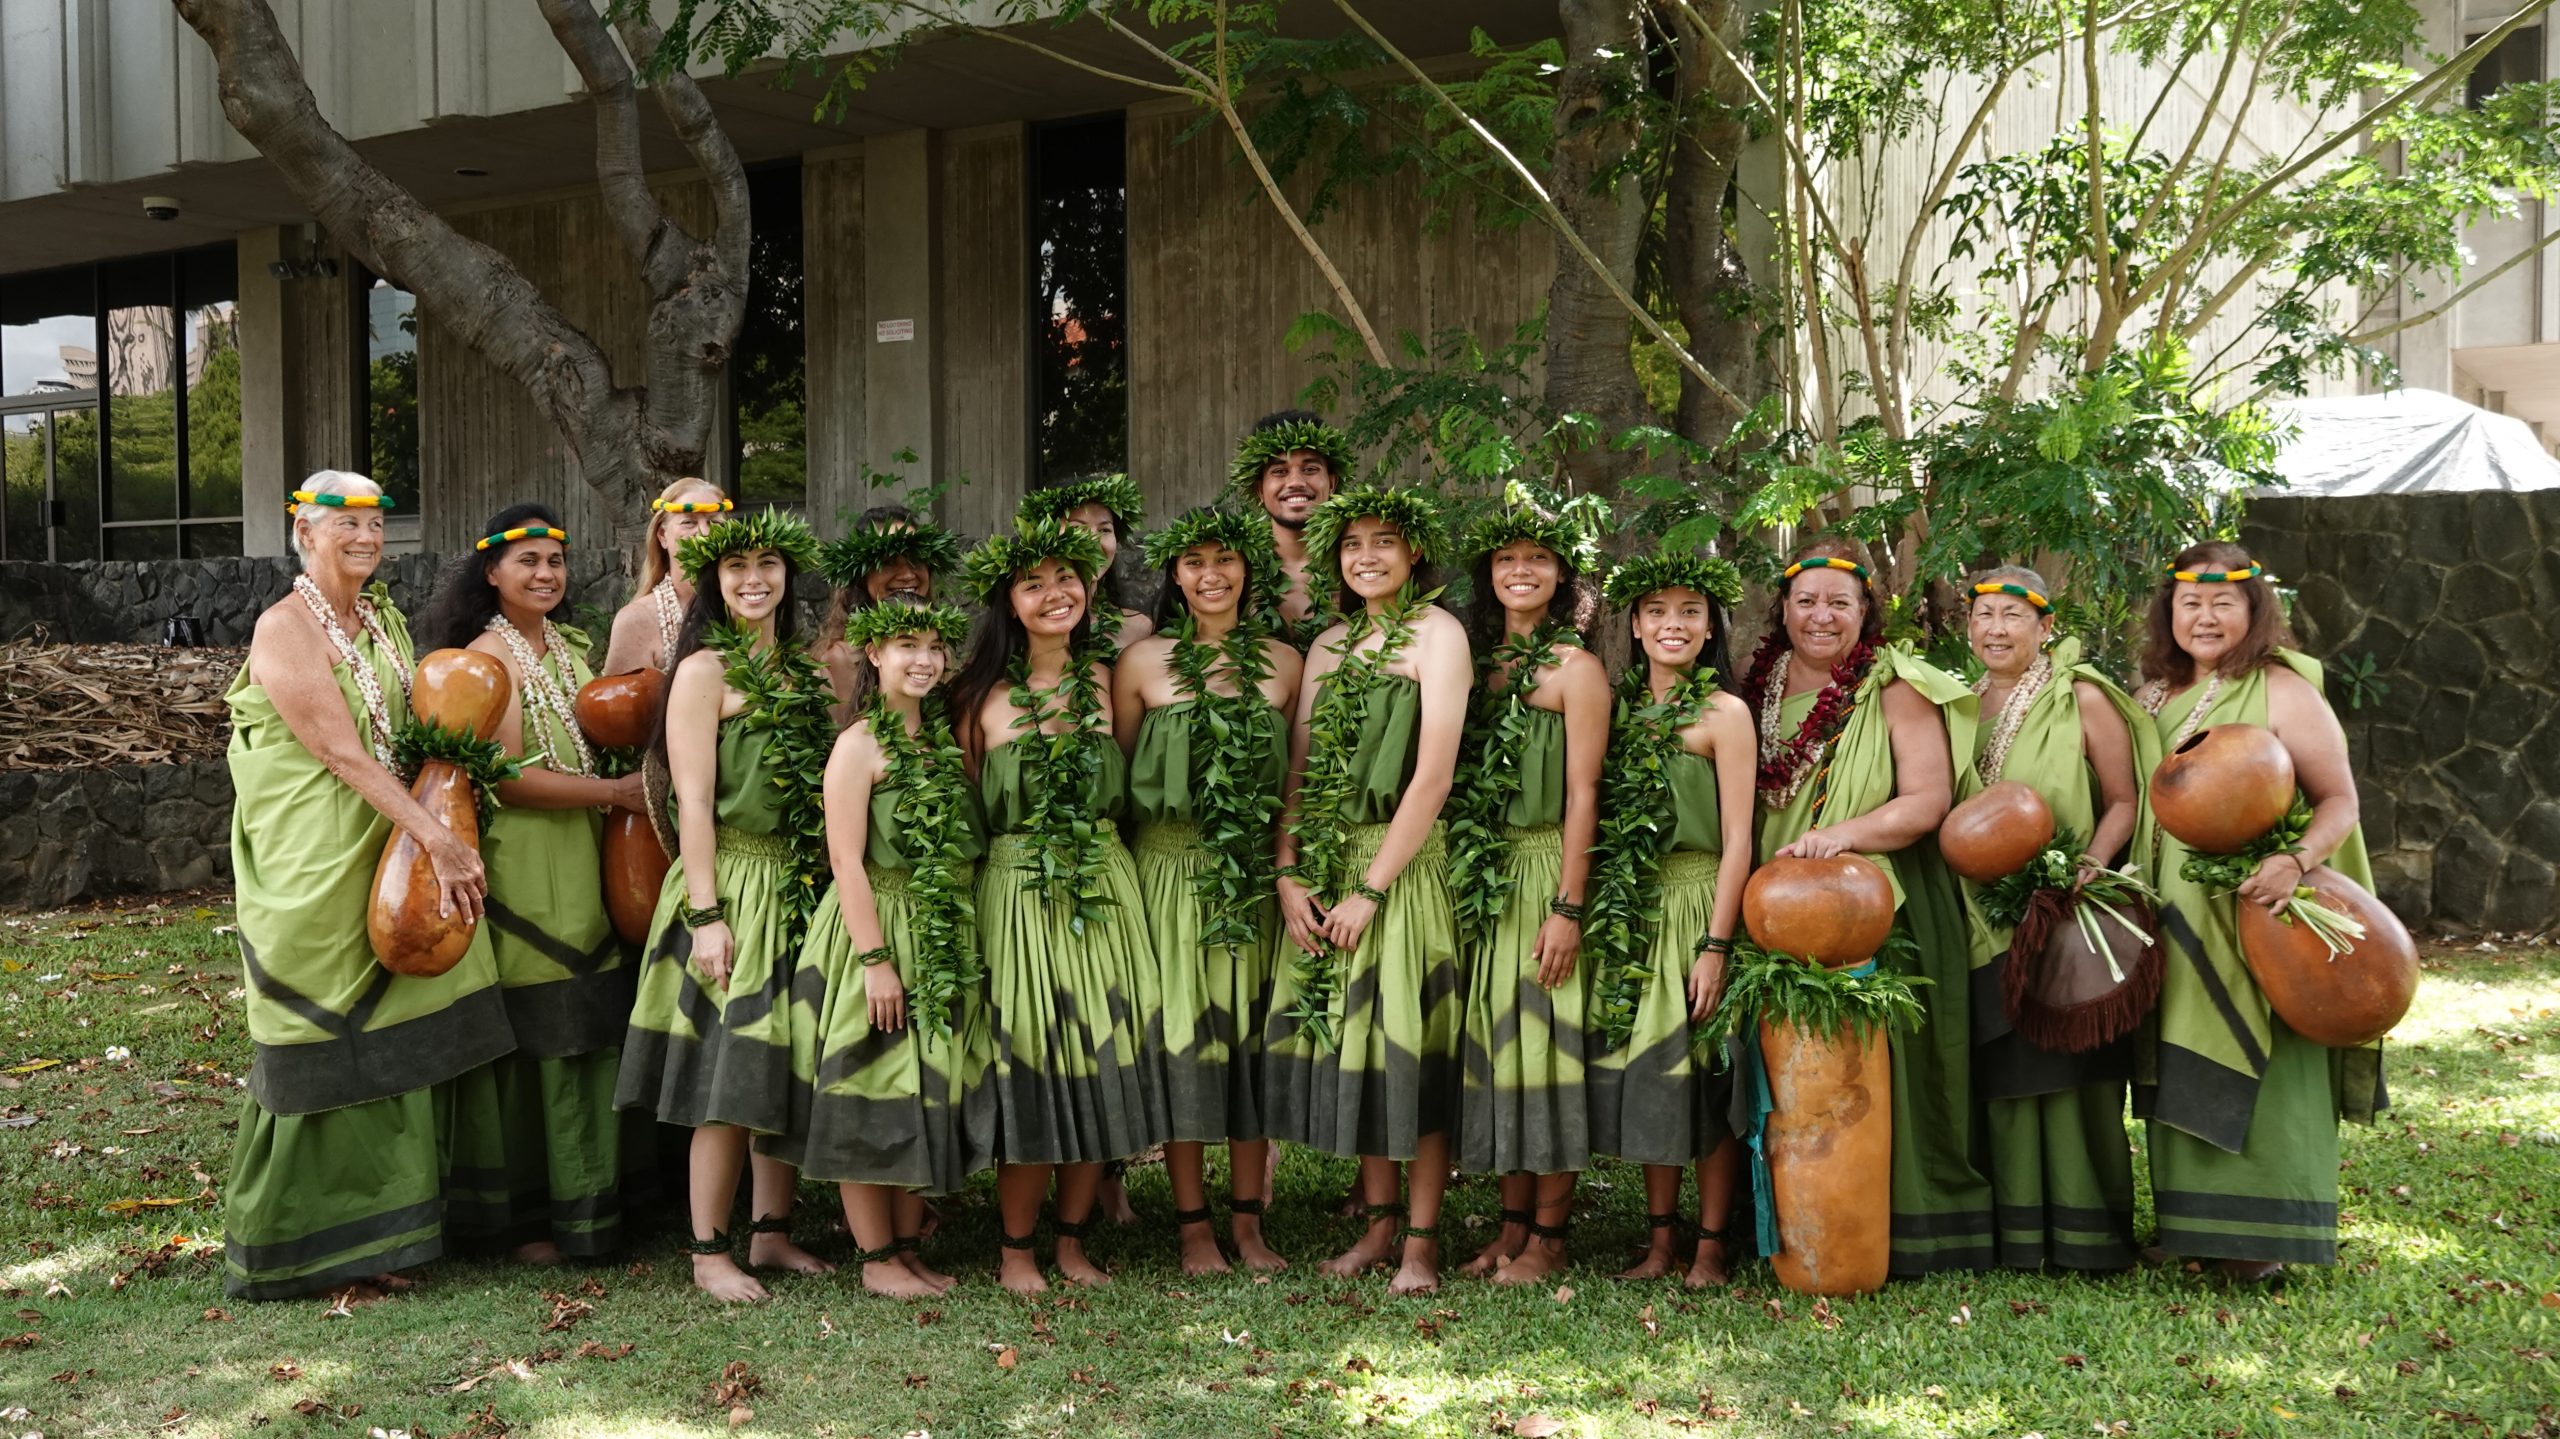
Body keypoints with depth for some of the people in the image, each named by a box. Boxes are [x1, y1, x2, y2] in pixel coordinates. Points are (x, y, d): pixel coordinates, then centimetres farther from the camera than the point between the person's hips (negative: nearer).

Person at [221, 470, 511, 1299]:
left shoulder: (384, 621, 12)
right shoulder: (286, 627, -12)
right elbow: (340, 751, -20)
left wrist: (434, 838, 4)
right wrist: (435, 838, -26)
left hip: (386, 855, 8)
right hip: (312, 871, -7)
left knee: (386, 1048, 10)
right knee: (322, 1057, -1)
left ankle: (370, 1240, 21)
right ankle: (300, 1253, 11)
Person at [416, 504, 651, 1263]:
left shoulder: (572, 647, 15)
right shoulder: (489, 654, -9)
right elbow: (507, 776, -15)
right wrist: (616, 792, -13)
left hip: (583, 861, 7)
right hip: (520, 866, -7)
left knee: (588, 1034, 8)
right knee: (529, 1039, -2)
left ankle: (581, 1202, 19)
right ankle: (524, 1218, 9)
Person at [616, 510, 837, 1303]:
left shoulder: (800, 668, 13)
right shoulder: (705, 670, -6)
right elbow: (694, 800, -12)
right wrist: (705, 914, -17)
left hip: (800, 883, 7)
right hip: (733, 882, -6)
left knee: (790, 1066, 10)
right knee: (730, 1072, -4)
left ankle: (772, 1231, 21)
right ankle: (708, 1252, 6)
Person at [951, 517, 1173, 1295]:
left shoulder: (1107, 679, 6)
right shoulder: (984, 697, -2)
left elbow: (1131, 787, 11)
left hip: (1106, 888, 3)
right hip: (1017, 892, -3)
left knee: (1102, 1059, 5)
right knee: (1028, 1064, -1)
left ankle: (1073, 1239, 20)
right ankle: (1017, 1248, 13)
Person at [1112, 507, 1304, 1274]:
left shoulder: (1284, 662, 6)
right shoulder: (1143, 662, 0)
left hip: (1258, 876, 2)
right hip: (1172, 872, -2)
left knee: (1254, 1034, 5)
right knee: (1182, 1038, 0)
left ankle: (1247, 1222, 16)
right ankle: (1193, 1226, 10)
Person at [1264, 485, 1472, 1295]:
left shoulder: (1436, 633, -5)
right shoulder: (1331, 645, 14)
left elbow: (1434, 775, -13)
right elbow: (1299, 767, 10)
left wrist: (1372, 888, -15)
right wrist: (1288, 873, -3)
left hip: (1404, 863, -6)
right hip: (1328, 866, 6)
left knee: (1408, 1045, -4)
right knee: (1347, 1042, 7)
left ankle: (1421, 1239, 4)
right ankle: (1379, 1220, 18)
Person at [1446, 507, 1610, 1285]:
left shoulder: (1573, 666, -4)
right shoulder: (1478, 661, 12)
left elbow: (1582, 792, -9)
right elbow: (1454, 776, 14)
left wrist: (1568, 906, -15)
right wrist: (1460, 878, 5)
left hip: (1545, 868, -6)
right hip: (1482, 875, 6)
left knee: (1544, 1039, -3)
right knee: (1495, 1040, 7)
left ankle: (1548, 1235, 4)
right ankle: (1513, 1223, 16)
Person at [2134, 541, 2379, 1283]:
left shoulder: (2284, 692, -7)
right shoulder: (2155, 696, 10)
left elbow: (2340, 801, -10)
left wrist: (2296, 862, -27)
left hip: (2261, 917, -5)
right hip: (2176, 922, 6)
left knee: (2257, 1070, -4)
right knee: (2184, 1075, 9)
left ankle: (2260, 1237, 3)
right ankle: (2193, 1219, 18)